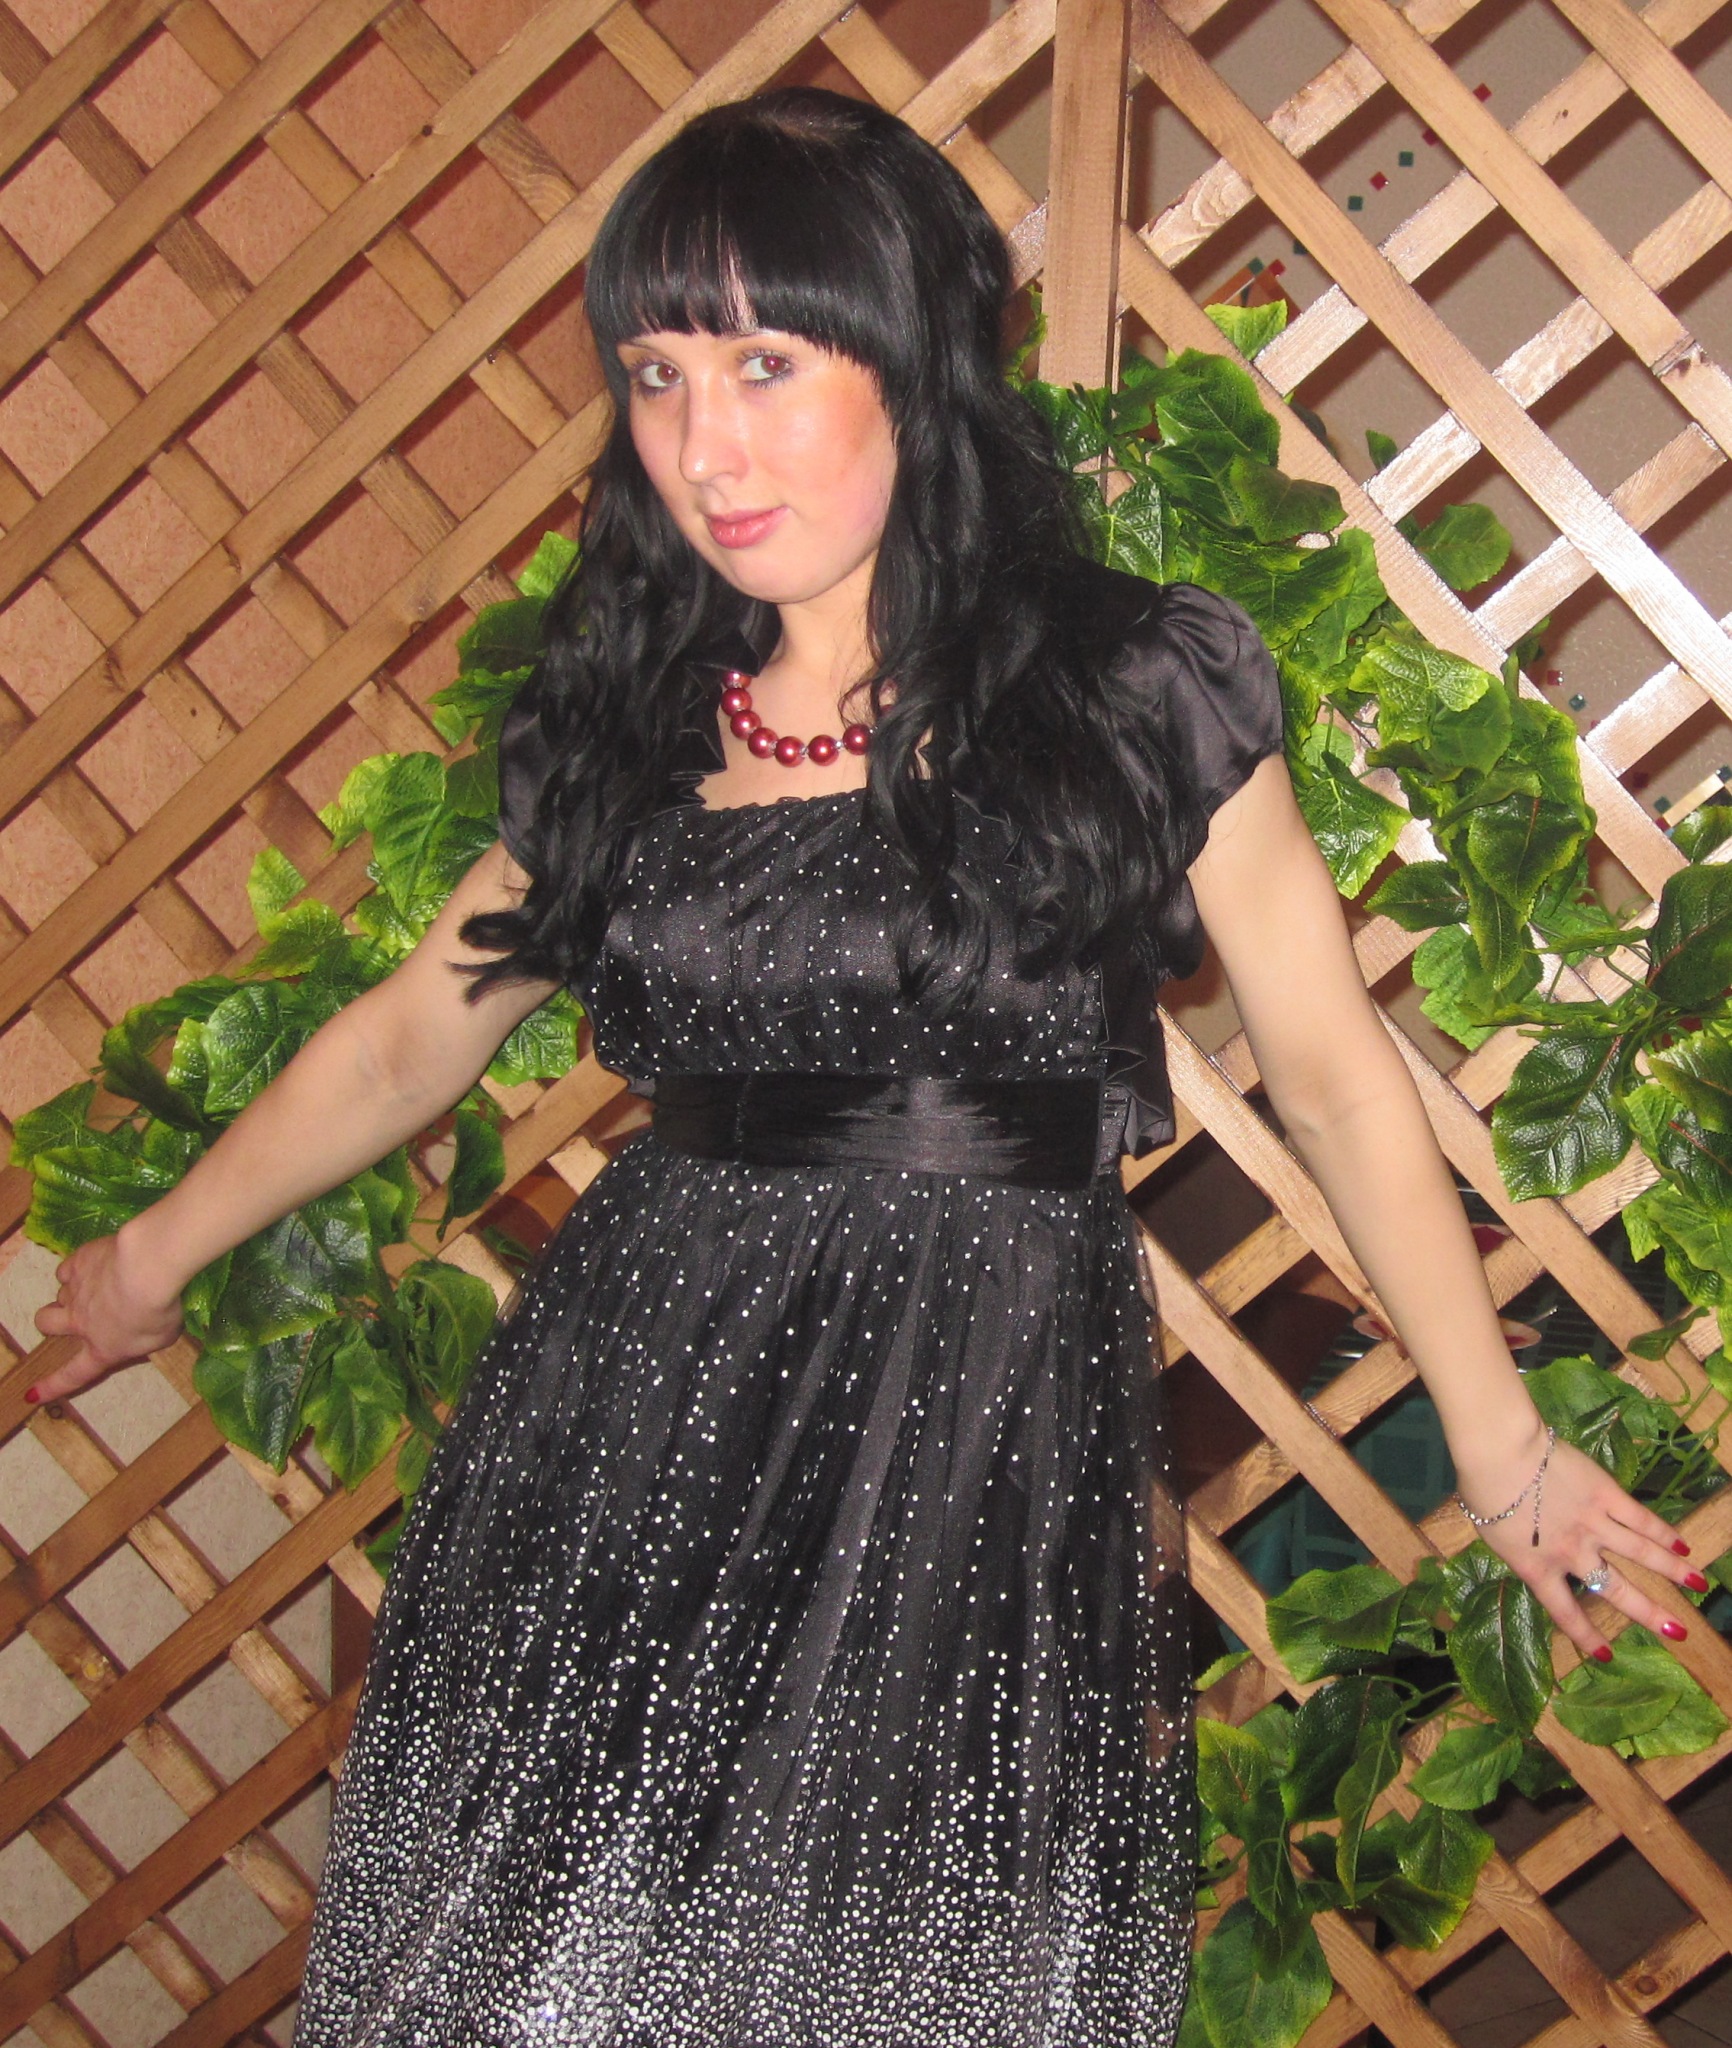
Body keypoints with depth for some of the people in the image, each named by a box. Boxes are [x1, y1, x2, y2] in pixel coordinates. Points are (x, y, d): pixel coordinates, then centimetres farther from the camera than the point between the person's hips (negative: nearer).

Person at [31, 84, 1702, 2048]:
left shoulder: (1140, 693, -2)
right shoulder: (632, 716, 8)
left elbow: (1335, 1078, 5)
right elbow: (407, 1036, 20)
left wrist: (1504, 1455, 8)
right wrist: (152, 1257, 29)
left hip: (991, 1446, -3)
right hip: (626, 1432, 3)